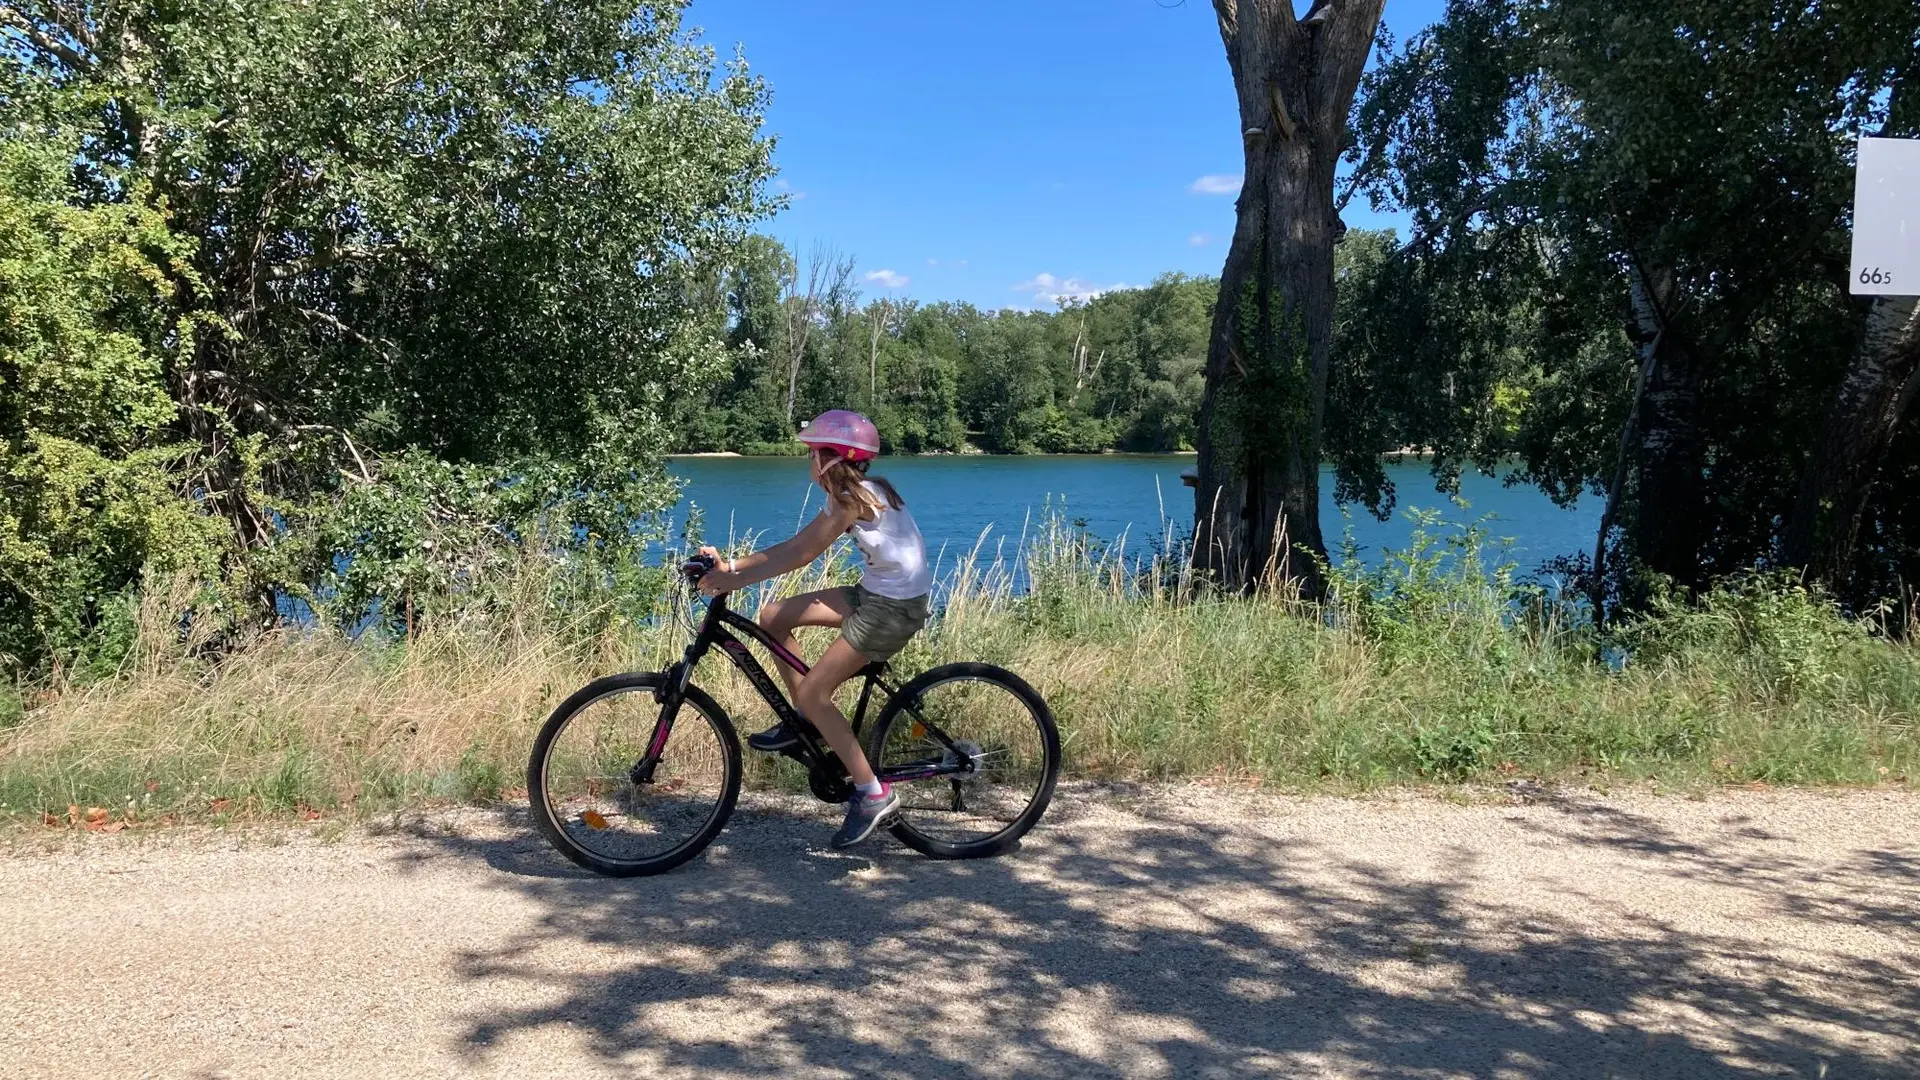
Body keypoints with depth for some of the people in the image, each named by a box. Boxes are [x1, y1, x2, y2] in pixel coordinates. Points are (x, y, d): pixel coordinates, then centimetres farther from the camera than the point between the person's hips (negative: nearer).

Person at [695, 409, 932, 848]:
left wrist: (731, 579, -23)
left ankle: (873, 795, -6)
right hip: (874, 593, 10)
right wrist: (731, 566, 3)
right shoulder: (853, 494, 11)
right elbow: (794, 546, 9)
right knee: (773, 617, 7)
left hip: (894, 606, -10)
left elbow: (799, 555, -22)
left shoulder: (855, 497, -18)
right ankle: (804, 722, 17)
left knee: (812, 693, -11)